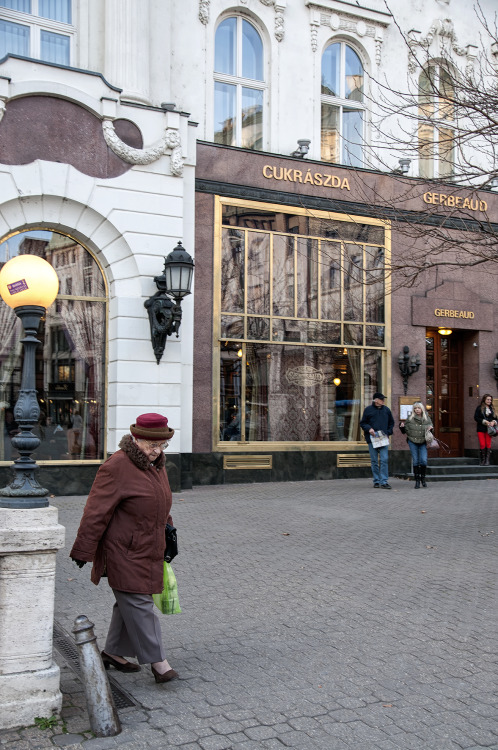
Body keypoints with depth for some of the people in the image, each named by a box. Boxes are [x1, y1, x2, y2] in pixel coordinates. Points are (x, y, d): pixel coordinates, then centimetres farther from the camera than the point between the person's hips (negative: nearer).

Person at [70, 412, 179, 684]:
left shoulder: (155, 464, 8)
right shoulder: (117, 467, -18)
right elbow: (97, 511, -17)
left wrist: (168, 532, 22)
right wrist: (83, 550, -15)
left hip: (148, 549, 9)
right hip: (124, 552, -9)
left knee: (129, 603, 15)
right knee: (139, 603, -6)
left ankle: (113, 652, 28)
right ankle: (156, 660, 1)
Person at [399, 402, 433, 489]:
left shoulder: (427, 418, 5)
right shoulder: (410, 419, 4)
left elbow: (431, 428, 15)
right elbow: (405, 430, 10)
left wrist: (431, 429, -7)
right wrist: (402, 427, -10)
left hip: (423, 442, 0)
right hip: (412, 442, 0)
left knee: (423, 460, -10)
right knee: (416, 461, -1)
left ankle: (423, 478, 12)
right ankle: (417, 481, 8)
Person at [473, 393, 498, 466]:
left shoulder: (491, 409, 14)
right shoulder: (479, 408, 3)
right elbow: (476, 417, -4)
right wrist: (484, 421, -13)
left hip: (488, 429, 2)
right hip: (481, 429, -2)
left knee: (488, 444, -3)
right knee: (482, 445, -6)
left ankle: (487, 460, 1)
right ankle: (482, 460, 7)